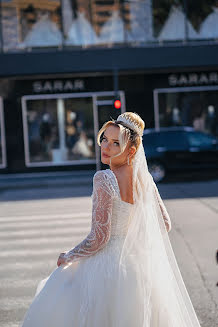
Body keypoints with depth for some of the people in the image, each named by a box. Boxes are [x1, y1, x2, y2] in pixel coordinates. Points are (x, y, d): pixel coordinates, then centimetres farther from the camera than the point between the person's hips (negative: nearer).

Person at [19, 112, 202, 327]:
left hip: (109, 265, -7)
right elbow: (165, 224, 11)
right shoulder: (144, 178, 1)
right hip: (141, 266, 7)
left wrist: (68, 257, -6)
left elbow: (99, 238, -21)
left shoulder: (103, 179, -19)